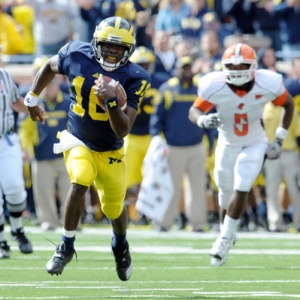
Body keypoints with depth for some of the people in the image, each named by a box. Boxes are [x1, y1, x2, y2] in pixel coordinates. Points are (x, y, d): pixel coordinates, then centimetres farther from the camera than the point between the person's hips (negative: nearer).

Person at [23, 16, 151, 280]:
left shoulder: (134, 79, -21)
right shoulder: (77, 55, -16)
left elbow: (122, 131, -26)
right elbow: (50, 66, 8)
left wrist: (111, 100, -41)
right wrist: (32, 98, 16)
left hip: (110, 152, 0)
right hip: (78, 142, 0)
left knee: (114, 209, 12)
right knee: (80, 181, -29)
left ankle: (120, 246, 48)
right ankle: (66, 247, -13)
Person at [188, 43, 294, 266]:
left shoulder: (268, 84, -25)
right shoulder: (214, 86, -27)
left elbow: (289, 105, -6)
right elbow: (194, 110, -15)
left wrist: (279, 140, -5)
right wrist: (202, 119, -41)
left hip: (255, 144, -1)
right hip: (227, 144, 1)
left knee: (241, 190, -14)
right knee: (226, 191, 11)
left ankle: (225, 239, -2)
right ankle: (228, 232, 36)